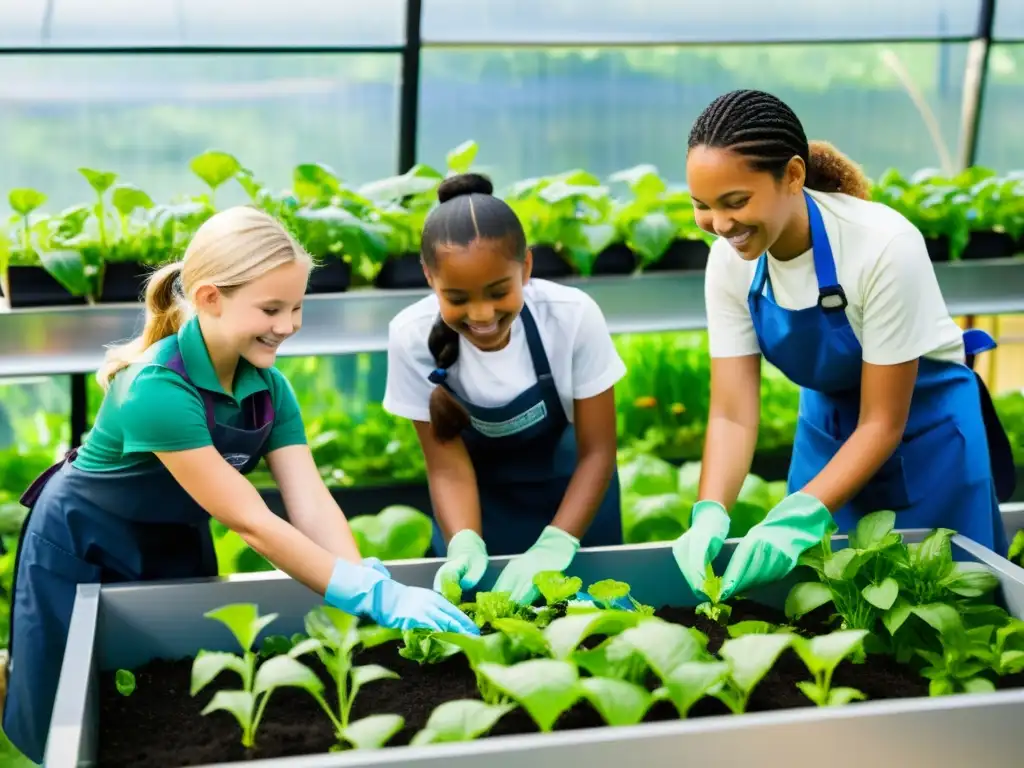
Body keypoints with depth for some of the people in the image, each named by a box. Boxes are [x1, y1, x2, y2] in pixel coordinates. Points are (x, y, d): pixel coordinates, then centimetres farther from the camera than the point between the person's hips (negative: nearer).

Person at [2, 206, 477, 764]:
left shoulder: (268, 387, -13)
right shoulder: (159, 389, -35)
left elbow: (311, 505, -20)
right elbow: (252, 523, -36)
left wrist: (373, 583, -36)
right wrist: (374, 596, -40)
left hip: (177, 546, 6)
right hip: (83, 552, -6)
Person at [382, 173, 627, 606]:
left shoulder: (573, 316, -28)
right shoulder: (412, 336, -26)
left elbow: (596, 451, -19)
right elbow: (449, 467, -19)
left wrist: (555, 544, -31)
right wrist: (465, 545, -36)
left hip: (570, 489, 0)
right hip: (481, 497, 0)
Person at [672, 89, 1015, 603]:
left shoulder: (884, 246, -31)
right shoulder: (730, 260, -17)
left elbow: (884, 422, -25)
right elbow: (732, 413, -17)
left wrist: (800, 515, -36)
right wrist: (710, 514, -34)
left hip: (924, 430, -4)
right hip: (828, 429, 4)